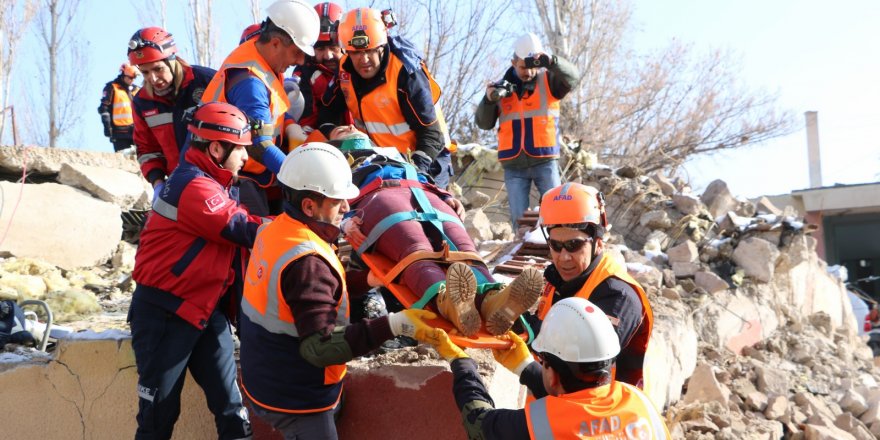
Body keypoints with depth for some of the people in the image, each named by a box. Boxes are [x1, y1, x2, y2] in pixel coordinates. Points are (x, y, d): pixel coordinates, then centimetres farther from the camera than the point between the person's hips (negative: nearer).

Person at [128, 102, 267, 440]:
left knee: (230, 404, 6)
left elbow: (236, 232, 7)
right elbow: (247, 232, -22)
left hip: (205, 309, 9)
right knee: (160, 412, 3)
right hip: (164, 313, -9)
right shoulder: (194, 187, -20)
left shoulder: (211, 184, 12)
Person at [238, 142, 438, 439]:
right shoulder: (305, 262, -31)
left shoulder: (275, 230, -2)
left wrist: (365, 281, -3)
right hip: (295, 403, -9)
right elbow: (321, 347, -34)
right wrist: (394, 325, -39)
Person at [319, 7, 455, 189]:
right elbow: (328, 113, 6)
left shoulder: (406, 73, -24)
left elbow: (431, 132, -24)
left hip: (424, 159, -5)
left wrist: (417, 167, -36)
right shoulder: (345, 69, -8)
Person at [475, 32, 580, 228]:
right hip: (513, 165, 2)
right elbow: (484, 123, 7)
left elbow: (572, 76, -17)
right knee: (519, 219, 4)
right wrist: (489, 99, -12)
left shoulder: (549, 81, 3)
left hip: (544, 162, -2)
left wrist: (550, 61, -35)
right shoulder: (503, 87, 9)